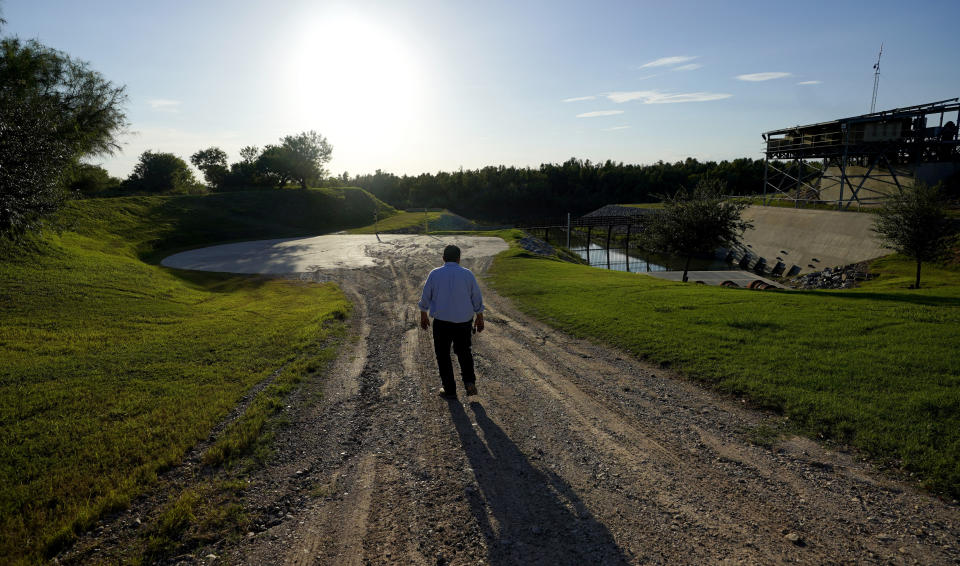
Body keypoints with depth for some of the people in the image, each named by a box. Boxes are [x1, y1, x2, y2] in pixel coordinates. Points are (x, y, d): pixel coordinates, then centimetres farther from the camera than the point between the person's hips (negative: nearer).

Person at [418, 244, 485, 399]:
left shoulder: (435, 274, -5)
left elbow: (425, 297, 1)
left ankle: (450, 390, 15)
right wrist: (480, 318, 12)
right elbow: (477, 299, 1)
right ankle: (469, 381, 3)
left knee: (443, 356, 13)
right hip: (464, 321, 1)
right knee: (464, 352, 21)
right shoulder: (468, 274, -4)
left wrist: (423, 316, 15)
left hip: (441, 322, -1)